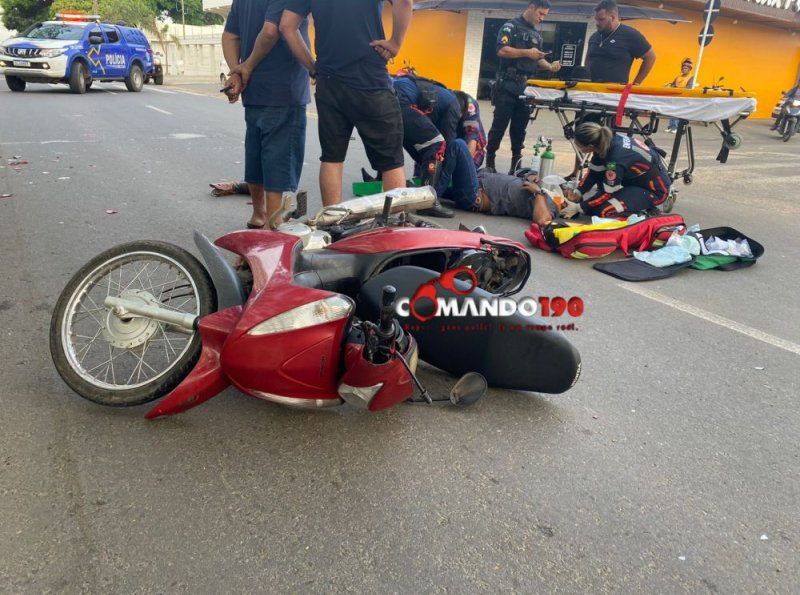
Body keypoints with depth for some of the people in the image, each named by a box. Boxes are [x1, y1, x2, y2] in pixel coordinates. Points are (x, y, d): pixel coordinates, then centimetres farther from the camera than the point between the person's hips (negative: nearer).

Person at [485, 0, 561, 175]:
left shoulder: (537, 35, 20)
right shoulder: (511, 26, -1)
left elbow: (537, 59, 23)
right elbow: (501, 50, -14)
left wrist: (550, 66, 3)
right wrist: (526, 52, -18)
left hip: (526, 87, 6)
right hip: (508, 85, -6)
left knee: (520, 127, 7)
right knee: (499, 125, -4)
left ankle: (516, 163, 12)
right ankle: (489, 161, 4)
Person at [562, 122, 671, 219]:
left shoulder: (616, 159, -34)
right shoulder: (607, 142, -12)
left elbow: (607, 193, -23)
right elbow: (594, 173, 0)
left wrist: (579, 208, -19)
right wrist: (578, 193, -10)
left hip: (655, 189, -8)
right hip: (638, 177, 8)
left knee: (603, 210, -22)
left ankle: (644, 208, -3)